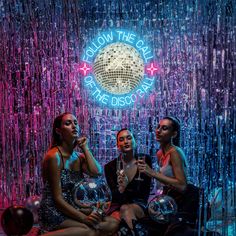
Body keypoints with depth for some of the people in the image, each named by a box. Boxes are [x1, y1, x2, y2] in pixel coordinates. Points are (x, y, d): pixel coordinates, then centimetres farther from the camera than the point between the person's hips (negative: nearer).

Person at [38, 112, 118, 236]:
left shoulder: (79, 157, 10)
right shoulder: (54, 156, -13)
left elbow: (97, 172, -12)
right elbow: (58, 199, -16)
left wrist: (85, 148, -2)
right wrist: (84, 218, -23)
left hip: (73, 209, 8)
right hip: (53, 212, -8)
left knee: (112, 224, -11)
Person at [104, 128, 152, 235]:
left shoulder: (145, 160, -1)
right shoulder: (110, 166, -2)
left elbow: (145, 190, 0)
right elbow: (115, 194, -7)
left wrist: (125, 190, -16)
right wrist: (121, 189, -31)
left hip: (139, 205, 0)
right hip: (117, 206, 0)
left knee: (125, 209, -33)